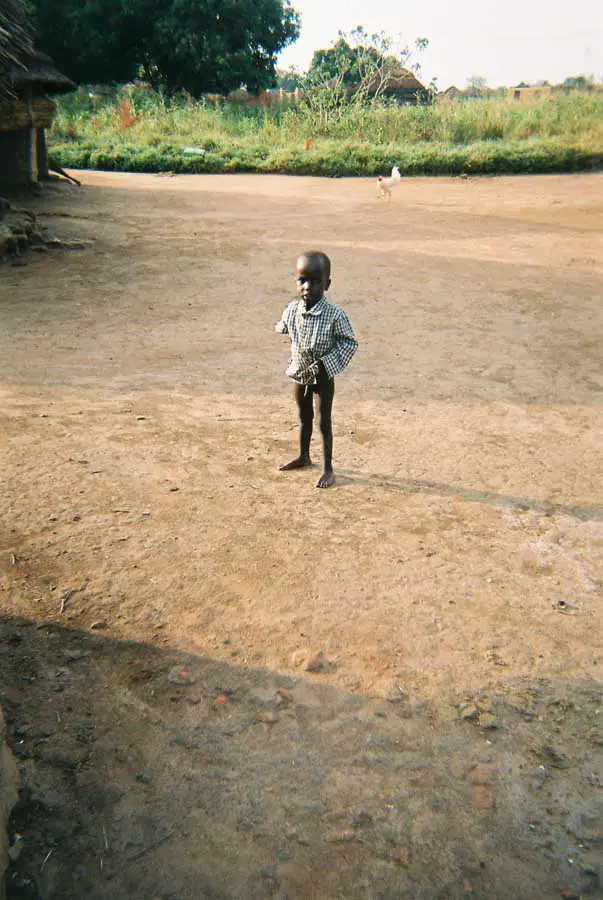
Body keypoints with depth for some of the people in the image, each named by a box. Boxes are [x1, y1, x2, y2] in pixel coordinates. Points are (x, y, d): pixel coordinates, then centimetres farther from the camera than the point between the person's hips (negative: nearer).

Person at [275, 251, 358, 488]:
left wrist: (326, 363, -22)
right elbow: (283, 329, 12)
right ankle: (303, 457, 40)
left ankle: (328, 468, 18)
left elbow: (350, 342, -16)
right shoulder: (292, 310, -10)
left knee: (324, 422, 5)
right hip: (299, 375, 5)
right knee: (304, 417, 22)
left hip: (323, 377, -5)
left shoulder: (335, 314, -24)